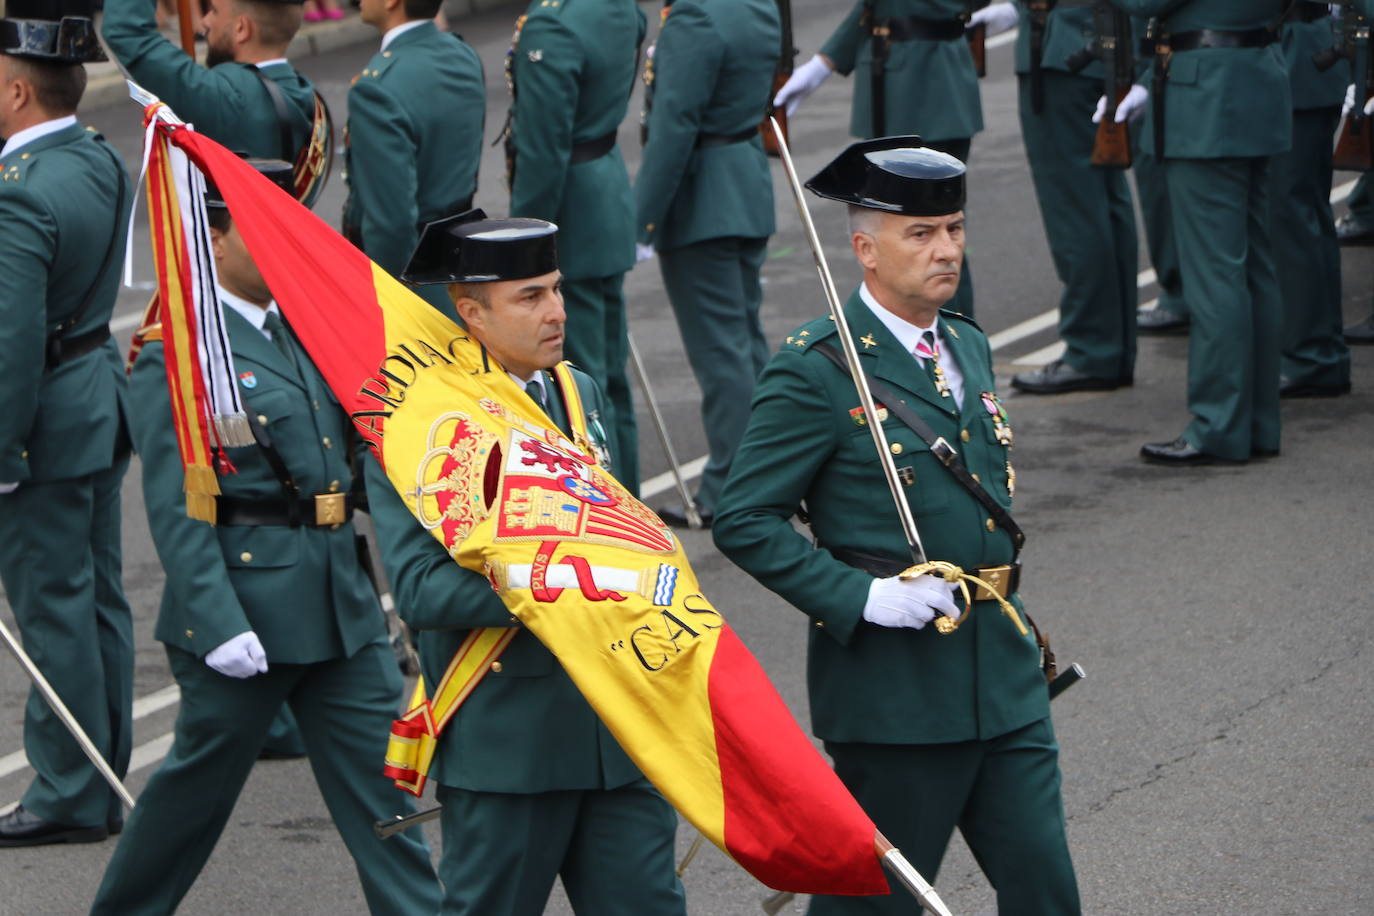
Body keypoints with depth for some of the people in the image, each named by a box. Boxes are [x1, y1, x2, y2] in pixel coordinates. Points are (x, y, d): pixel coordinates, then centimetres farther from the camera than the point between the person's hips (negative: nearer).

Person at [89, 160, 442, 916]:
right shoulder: (175, 355, -13)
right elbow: (175, 509, -17)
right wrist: (218, 623, -22)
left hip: (338, 596, 7)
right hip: (244, 604, -7)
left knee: (378, 768, 6)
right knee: (204, 776, 8)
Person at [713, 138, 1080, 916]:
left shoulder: (968, 346, 13)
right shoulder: (817, 370, -11)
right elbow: (744, 521, -13)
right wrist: (859, 596, -20)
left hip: (1005, 676, 7)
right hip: (896, 687, -7)